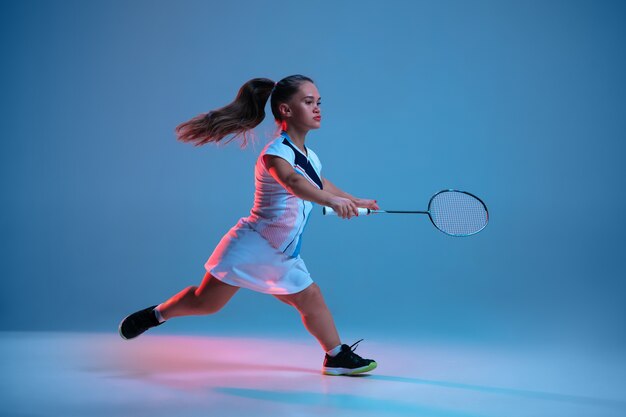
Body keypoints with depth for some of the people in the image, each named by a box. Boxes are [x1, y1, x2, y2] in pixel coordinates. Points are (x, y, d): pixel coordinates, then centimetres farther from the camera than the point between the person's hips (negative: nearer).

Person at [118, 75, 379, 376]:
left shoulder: (310, 158, 7)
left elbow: (323, 186, 29)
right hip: (252, 245, -8)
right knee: (206, 302, 2)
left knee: (311, 299, 5)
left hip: (282, 257, 8)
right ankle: (156, 314, 24)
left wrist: (356, 201, 34)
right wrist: (333, 201, -58)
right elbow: (292, 182, -43)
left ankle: (336, 357, 16)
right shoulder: (277, 152, -20)